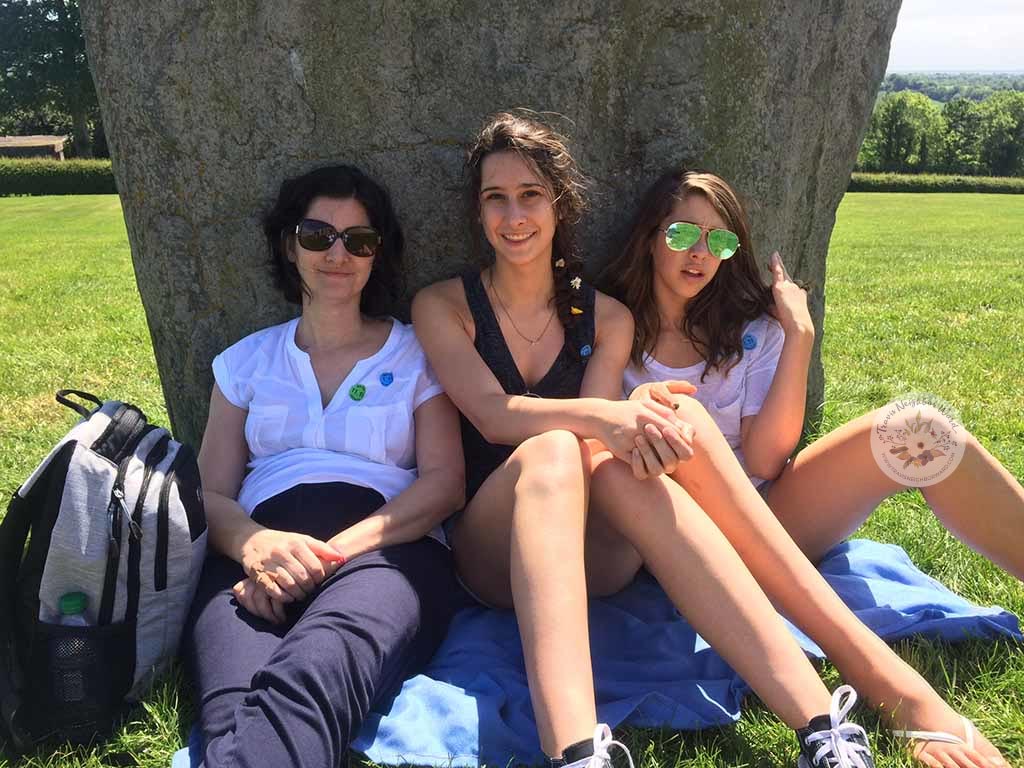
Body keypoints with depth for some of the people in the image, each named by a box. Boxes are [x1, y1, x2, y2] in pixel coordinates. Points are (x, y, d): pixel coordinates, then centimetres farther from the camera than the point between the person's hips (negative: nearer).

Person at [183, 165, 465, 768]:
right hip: (262, 553, 2)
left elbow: (445, 483, 3)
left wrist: (332, 551, -14)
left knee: (311, 675, -38)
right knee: (237, 710, -38)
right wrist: (255, 544, -13)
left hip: (388, 548, -1)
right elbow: (212, 494, 13)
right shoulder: (247, 361, 22)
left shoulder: (416, 354, 15)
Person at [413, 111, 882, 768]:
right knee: (550, 449, -35)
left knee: (619, 455, -34)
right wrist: (601, 416, -33)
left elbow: (602, 435, -3)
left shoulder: (608, 318, 10)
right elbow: (491, 413, -15)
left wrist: (627, 428, -28)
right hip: (492, 557, -1)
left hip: (590, 554, 2)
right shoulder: (442, 307, 3)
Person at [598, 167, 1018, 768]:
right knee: (680, 417, -34)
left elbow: (762, 460, -4)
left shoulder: (752, 332, 9)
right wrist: (634, 407, -23)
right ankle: (888, 679, -41)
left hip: (768, 525, 3)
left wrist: (798, 337, -7)